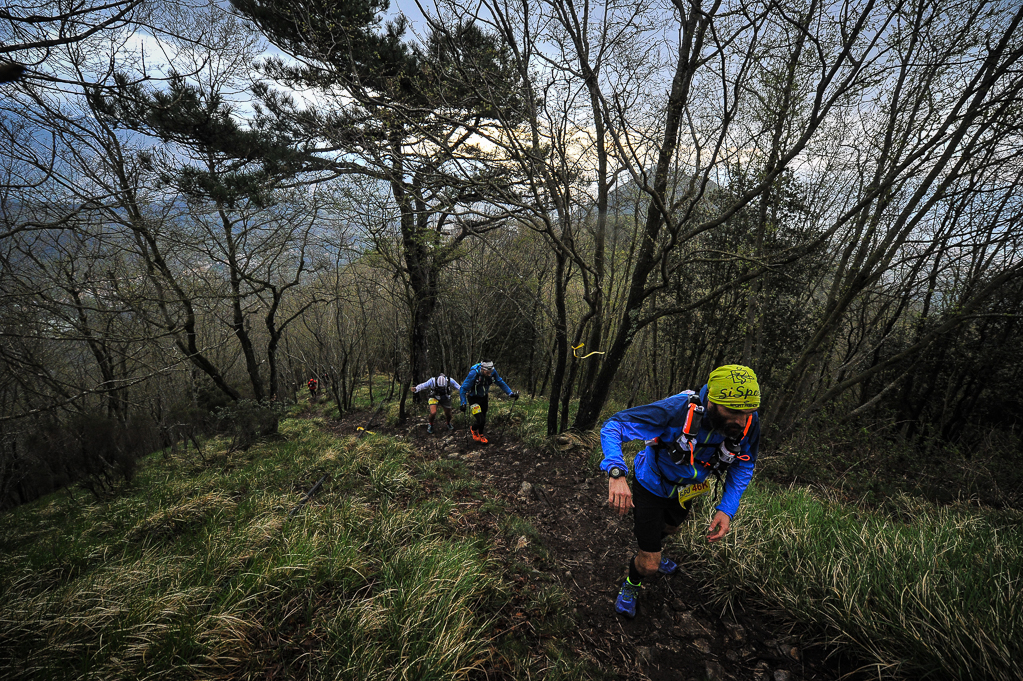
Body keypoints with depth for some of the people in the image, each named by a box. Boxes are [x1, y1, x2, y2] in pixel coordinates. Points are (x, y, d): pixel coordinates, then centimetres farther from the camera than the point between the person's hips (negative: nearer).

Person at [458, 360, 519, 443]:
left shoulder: (493, 372, -21)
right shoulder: (473, 374, -35)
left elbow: (501, 383, -4)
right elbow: (463, 389, -27)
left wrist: (511, 393, -10)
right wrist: (463, 403, -34)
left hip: (484, 397, 5)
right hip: (473, 398, -5)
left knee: (483, 418, 16)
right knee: (480, 420, -13)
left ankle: (480, 434, 43)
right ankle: (473, 429, 21)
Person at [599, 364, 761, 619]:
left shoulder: (749, 423, -27)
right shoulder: (677, 410, -42)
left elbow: (743, 467, -7)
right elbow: (613, 426, -39)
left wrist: (727, 509, -19)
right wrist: (617, 474, -54)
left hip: (683, 491, 5)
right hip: (652, 487, -5)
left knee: (669, 529, 35)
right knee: (649, 567, -3)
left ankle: (650, 557, 69)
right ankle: (631, 584, 34)